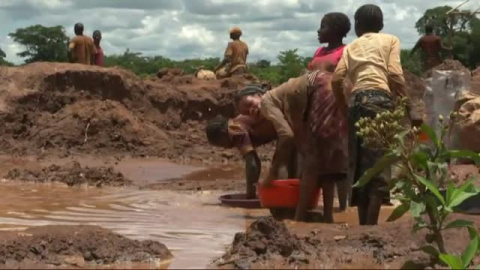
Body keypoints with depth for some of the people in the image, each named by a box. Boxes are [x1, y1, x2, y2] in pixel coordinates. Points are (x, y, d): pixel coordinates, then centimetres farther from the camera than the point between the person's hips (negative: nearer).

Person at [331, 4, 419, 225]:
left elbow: (336, 79, 8)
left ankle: (363, 224, 10)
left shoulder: (351, 47, 24)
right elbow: (394, 75, -1)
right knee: (379, 161, -6)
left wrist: (345, 108, 19)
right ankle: (371, 225, -14)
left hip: (357, 100, 4)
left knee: (360, 161, 9)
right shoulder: (390, 40, 16)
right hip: (379, 99, -3)